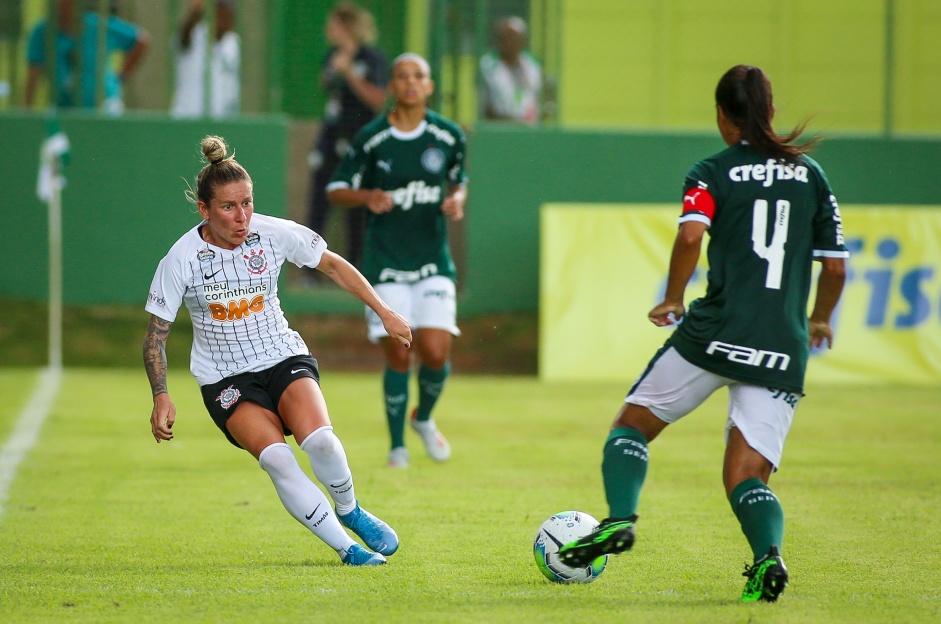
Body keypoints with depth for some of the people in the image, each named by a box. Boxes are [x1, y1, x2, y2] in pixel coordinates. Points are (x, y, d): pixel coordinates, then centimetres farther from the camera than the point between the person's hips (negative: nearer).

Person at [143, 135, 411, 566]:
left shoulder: (275, 234, -8)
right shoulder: (182, 259, -13)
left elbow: (332, 264, 8)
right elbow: (155, 335, -4)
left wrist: (383, 312, 8)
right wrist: (161, 397, -16)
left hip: (284, 358, 1)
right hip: (226, 380, -1)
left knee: (318, 438, -28)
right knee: (275, 457, -28)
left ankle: (349, 511, 3)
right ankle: (345, 547, -19)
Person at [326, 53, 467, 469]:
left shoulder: (448, 136, 2)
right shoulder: (371, 139, -4)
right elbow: (336, 190, 3)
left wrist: (457, 199, -5)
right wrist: (368, 196, -17)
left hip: (433, 262, 1)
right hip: (384, 263, -1)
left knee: (435, 353, -11)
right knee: (398, 357, -7)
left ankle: (424, 418, 20)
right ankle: (397, 446, 11)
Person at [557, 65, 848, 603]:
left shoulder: (713, 173, 3)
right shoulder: (810, 174, 14)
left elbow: (691, 235, -16)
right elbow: (836, 265, 13)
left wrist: (673, 299, -1)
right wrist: (820, 321, 31)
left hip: (715, 333, -3)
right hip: (783, 349, 3)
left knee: (633, 425, 16)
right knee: (747, 476, 5)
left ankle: (620, 519, -8)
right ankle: (768, 555, -25)